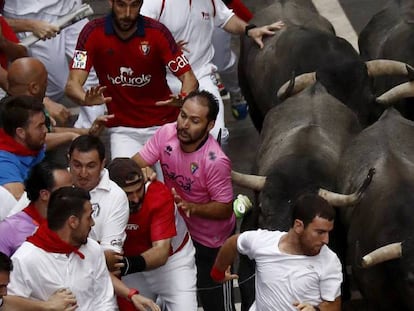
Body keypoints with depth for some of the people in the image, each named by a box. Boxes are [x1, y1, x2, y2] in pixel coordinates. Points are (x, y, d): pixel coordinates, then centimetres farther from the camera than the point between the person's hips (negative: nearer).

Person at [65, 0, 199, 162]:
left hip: (162, 124, 0)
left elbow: (189, 79, -10)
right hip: (122, 128, 0)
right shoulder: (93, 32, -10)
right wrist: (87, 99, -39)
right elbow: (72, 85, -15)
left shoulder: (157, 32, -11)